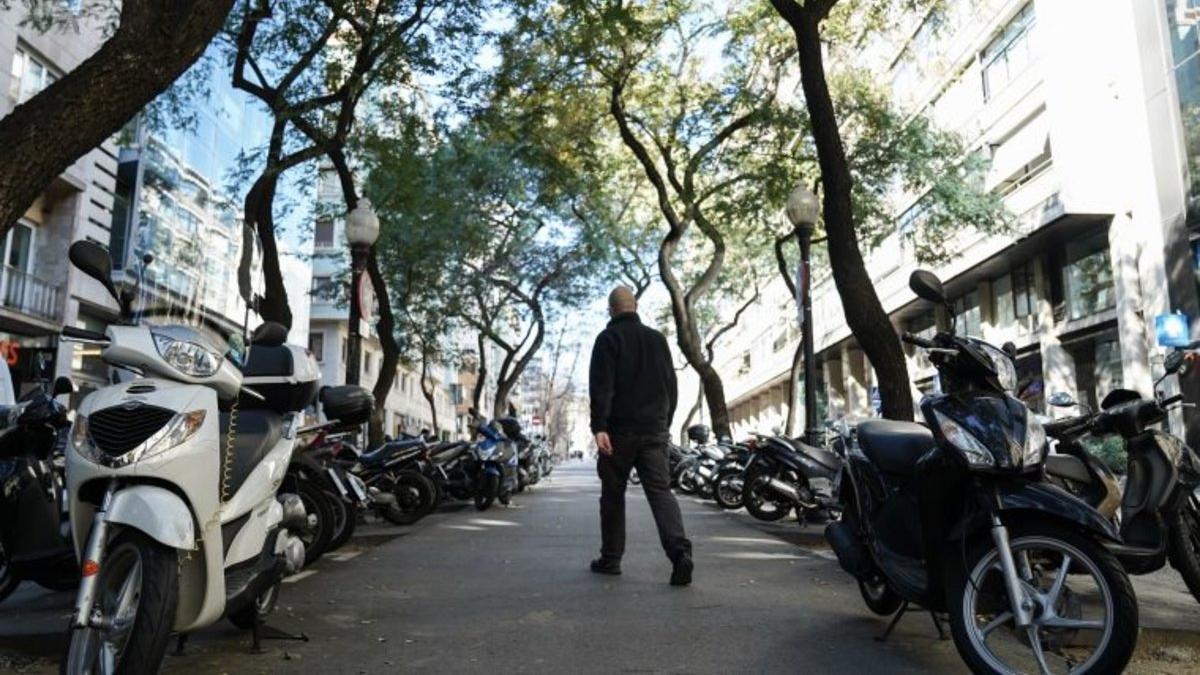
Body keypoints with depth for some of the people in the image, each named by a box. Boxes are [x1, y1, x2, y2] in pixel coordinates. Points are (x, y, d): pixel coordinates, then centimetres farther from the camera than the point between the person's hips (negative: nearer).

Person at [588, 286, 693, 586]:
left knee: (613, 495, 8)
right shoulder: (657, 339, 15)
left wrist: (599, 427, -17)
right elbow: (671, 387, 18)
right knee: (660, 490, -1)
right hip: (655, 431, 4)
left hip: (620, 431, -4)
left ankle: (611, 559, 16)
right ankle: (680, 550, -20)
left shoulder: (608, 338, -2)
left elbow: (601, 387, -13)